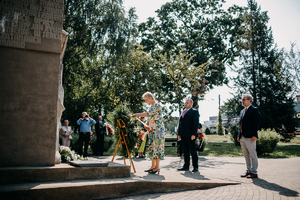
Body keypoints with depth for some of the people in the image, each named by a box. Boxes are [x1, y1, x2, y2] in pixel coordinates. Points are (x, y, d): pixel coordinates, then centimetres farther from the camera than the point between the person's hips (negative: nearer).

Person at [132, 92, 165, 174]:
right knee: (152, 147, 9)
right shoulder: (152, 106, 18)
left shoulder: (157, 105, -11)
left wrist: (137, 114, -15)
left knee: (157, 146, -8)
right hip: (152, 130, 9)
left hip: (158, 129, -9)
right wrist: (148, 126, 13)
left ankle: (157, 167, -4)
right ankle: (153, 166, 15)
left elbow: (148, 114, -21)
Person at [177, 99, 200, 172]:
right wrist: (179, 134, 13)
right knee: (185, 151, 8)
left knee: (193, 151, -3)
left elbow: (196, 123, -9)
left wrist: (193, 134, -17)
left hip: (190, 135, -7)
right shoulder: (183, 113, 21)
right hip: (183, 135, 7)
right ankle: (186, 166, 12)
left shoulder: (194, 112, 0)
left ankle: (195, 167, 3)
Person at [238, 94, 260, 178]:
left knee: (253, 155, 0)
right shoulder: (242, 111, 20)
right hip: (242, 137, 8)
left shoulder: (254, 110, -5)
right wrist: (239, 135, 15)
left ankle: (254, 172, 7)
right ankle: (248, 171, 20)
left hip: (250, 137, -8)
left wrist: (254, 135, -18)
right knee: (246, 156, 12)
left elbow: (255, 123, -12)